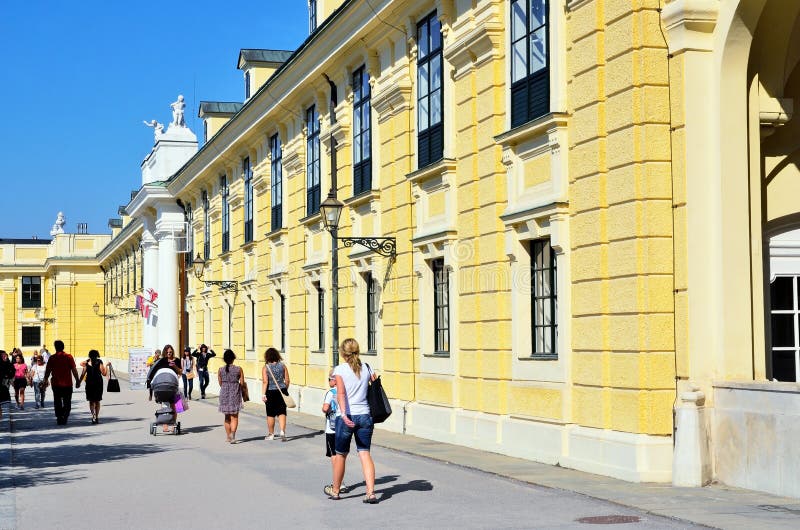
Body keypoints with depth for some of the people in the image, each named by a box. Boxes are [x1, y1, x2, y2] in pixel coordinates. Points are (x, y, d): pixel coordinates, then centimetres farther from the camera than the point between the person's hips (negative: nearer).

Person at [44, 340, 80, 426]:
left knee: (57, 403, 10)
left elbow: (47, 371, 2)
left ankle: (59, 418, 5)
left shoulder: (52, 358, -1)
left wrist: (45, 381, 13)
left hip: (56, 384, 0)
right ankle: (65, 417, -7)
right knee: (67, 402, 8)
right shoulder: (69, 357, -4)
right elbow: (74, 370, -4)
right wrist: (77, 381, 3)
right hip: (67, 384, 0)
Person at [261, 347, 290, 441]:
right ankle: (282, 431, -13)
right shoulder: (282, 366, 1)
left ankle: (271, 434, 20)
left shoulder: (265, 367, -8)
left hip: (271, 392, -2)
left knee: (271, 414, 9)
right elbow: (287, 380, 3)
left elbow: (265, 382, -14)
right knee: (282, 413, 3)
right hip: (282, 391, 2)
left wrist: (263, 394, -13)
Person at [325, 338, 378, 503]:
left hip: (346, 417, -3)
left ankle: (335, 490, 30)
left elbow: (341, 393, -18)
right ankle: (371, 492, -9)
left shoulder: (340, 370, -6)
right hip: (365, 415, 3)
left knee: (340, 454, 13)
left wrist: (344, 414, -26)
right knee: (365, 453, 3)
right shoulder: (366, 369, 5)